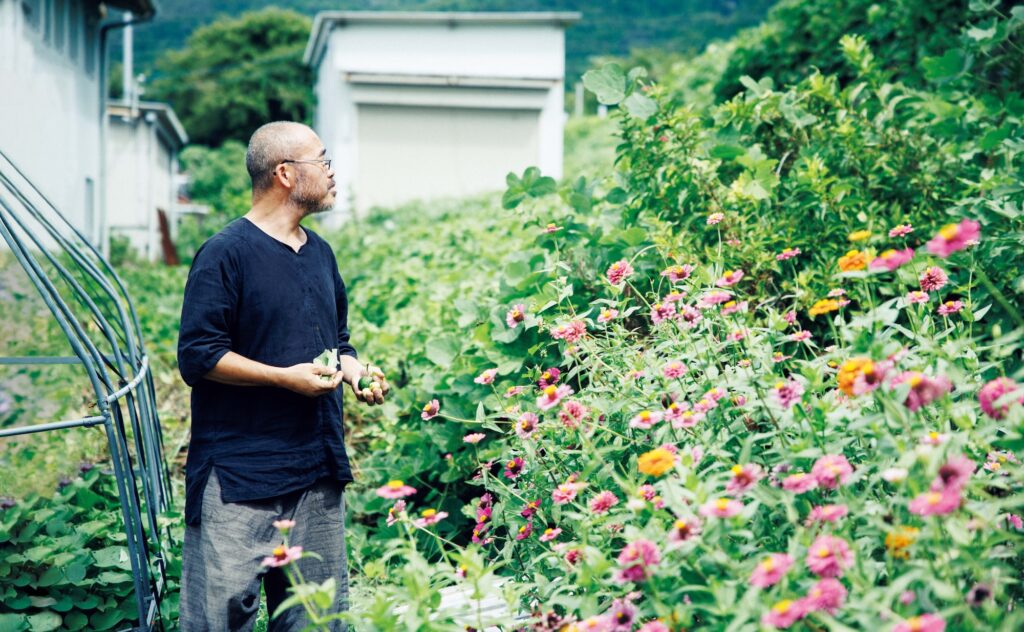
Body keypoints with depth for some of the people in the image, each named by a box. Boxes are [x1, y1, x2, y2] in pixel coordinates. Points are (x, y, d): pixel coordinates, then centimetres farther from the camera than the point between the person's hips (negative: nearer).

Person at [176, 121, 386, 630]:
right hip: (238, 478, -7)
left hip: (318, 470, 8)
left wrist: (352, 368, 4)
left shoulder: (320, 253, 14)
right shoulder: (225, 254, -10)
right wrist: (285, 377, -17)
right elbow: (197, 356, -14)